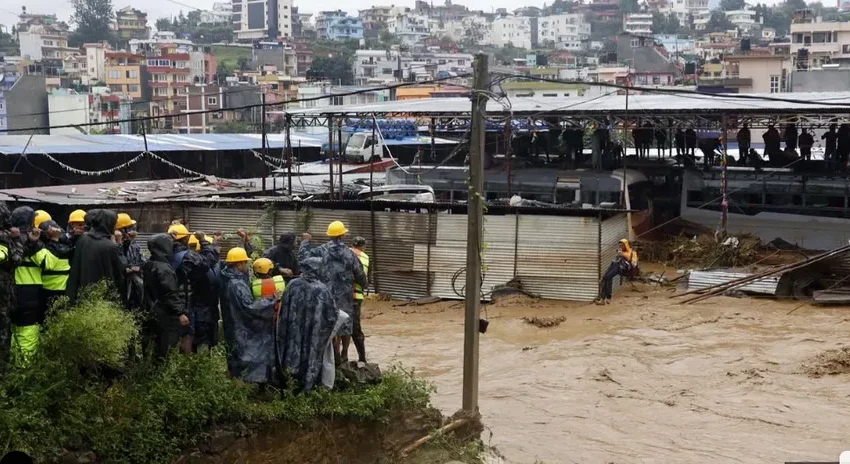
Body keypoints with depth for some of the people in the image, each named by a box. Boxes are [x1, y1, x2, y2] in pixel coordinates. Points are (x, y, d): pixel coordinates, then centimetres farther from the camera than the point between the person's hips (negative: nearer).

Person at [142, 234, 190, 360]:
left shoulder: (147, 265, 8)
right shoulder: (164, 269, -20)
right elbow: (171, 294, -22)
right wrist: (180, 312, -21)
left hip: (150, 313, 9)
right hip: (165, 316, -9)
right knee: (166, 353, -4)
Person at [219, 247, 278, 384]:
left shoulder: (230, 278, 3)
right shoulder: (236, 284, -27)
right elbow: (249, 307, -30)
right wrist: (271, 300, -23)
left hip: (234, 325, 10)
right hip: (241, 329, -10)